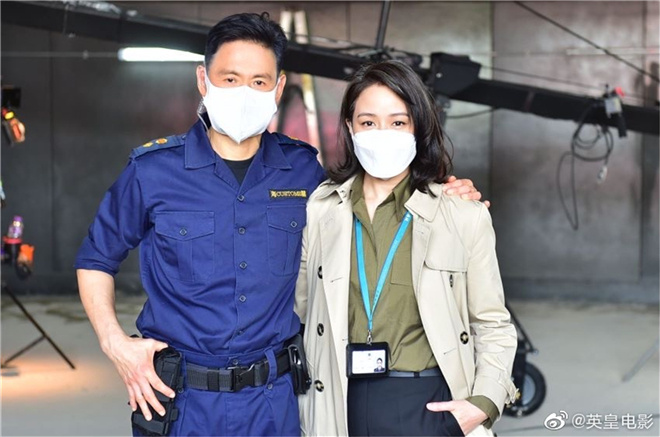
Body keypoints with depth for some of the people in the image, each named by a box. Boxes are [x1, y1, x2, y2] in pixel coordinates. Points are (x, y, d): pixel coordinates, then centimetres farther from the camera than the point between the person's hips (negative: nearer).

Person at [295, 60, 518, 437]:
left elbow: (493, 326, 2)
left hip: (430, 406, -2)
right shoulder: (319, 210, 2)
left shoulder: (465, 215, -3)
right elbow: (301, 317, 10)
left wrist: (483, 402, -12)